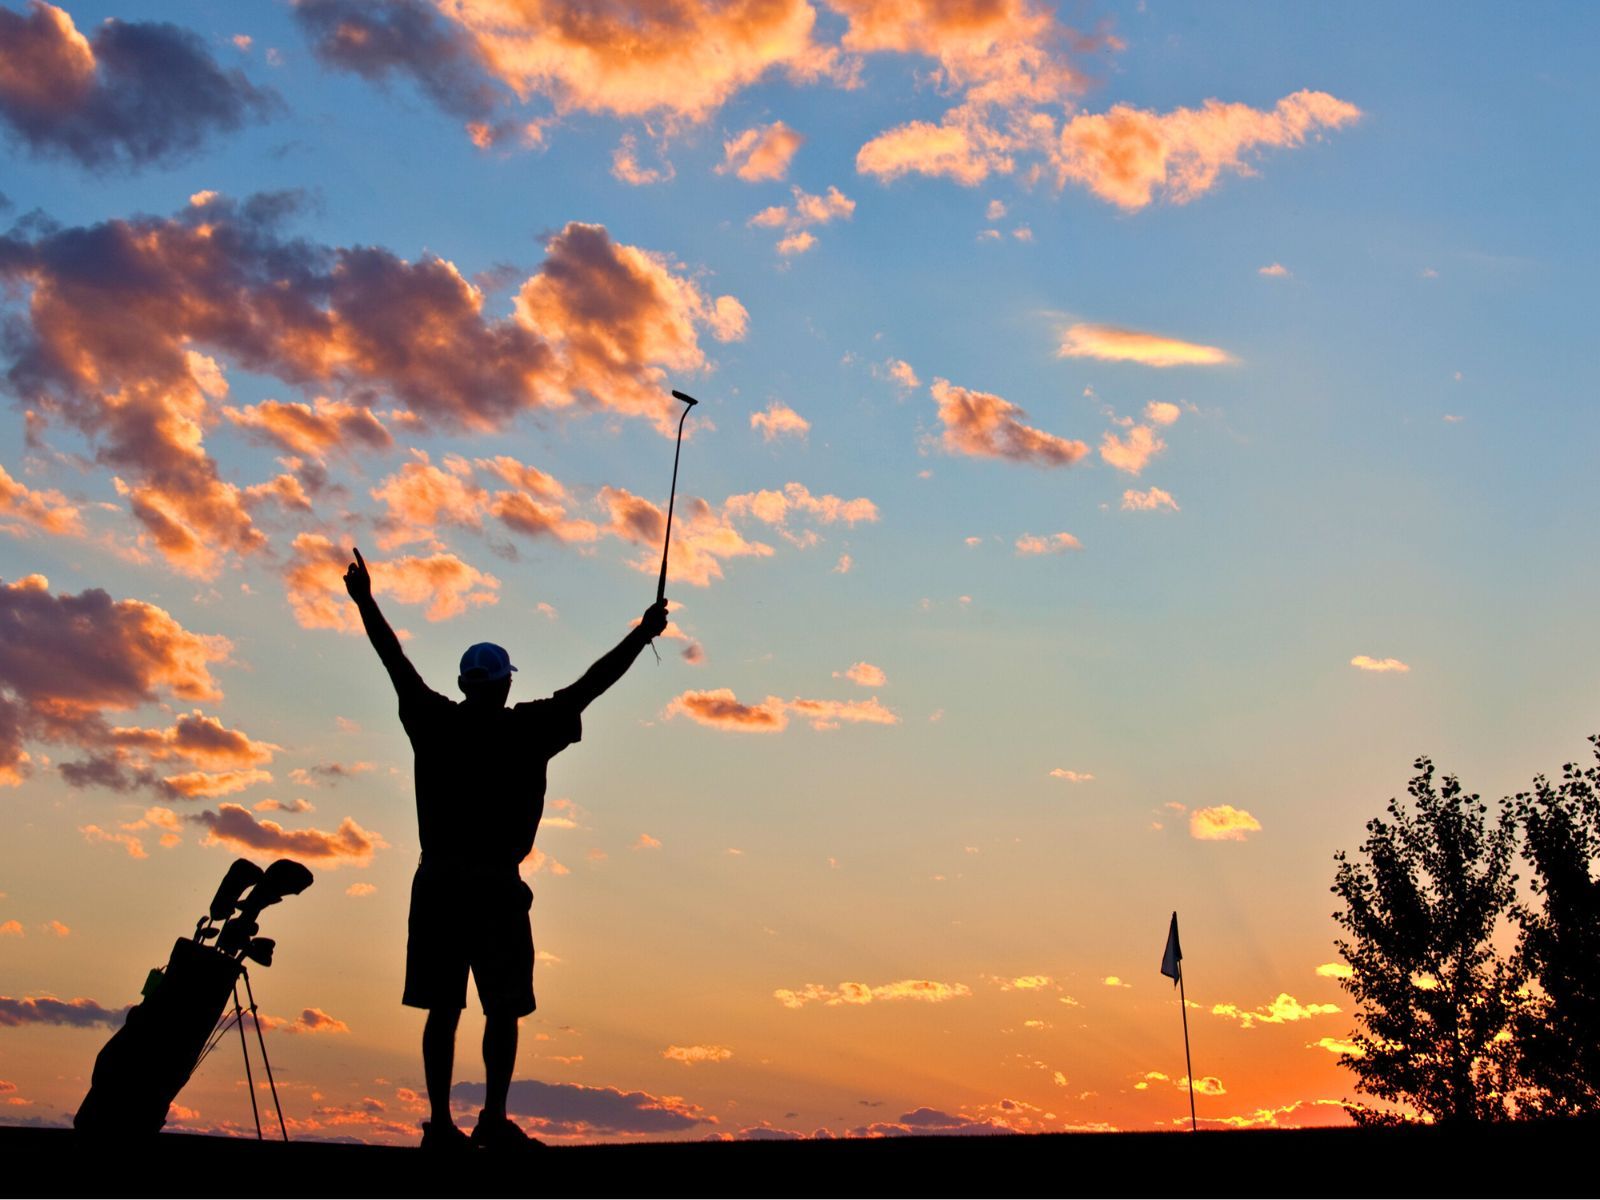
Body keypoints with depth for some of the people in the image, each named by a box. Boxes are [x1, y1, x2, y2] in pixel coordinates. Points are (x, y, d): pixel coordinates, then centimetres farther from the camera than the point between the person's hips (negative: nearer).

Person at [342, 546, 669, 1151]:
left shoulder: (435, 724, 7)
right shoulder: (526, 730, -2)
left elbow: (396, 662, 16)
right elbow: (592, 684, 0)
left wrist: (365, 602, 25)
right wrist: (642, 633, 6)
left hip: (438, 881, 4)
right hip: (497, 884, -4)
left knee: (442, 1007, 5)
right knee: (504, 1008, 0)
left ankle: (441, 1122, 4)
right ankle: (493, 1118, -9)